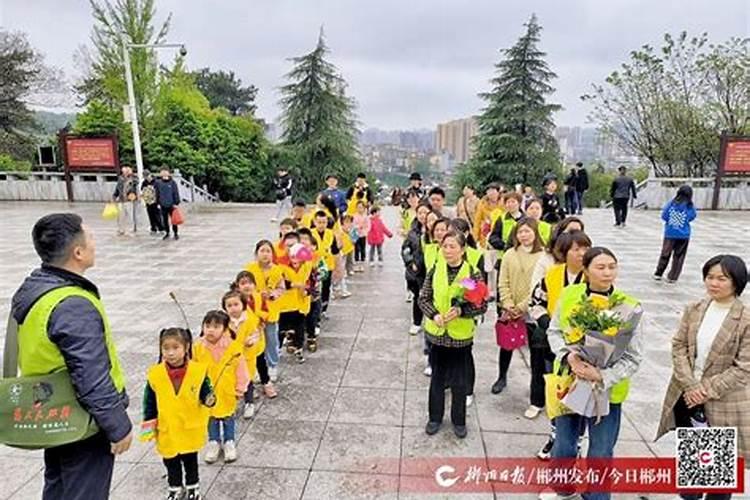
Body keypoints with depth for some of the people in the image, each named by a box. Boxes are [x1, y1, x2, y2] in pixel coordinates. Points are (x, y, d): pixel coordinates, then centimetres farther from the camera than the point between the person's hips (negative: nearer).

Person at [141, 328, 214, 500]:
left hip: (190, 428, -1)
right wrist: (148, 424, -1)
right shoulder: (155, 374, -12)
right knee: (171, 462, 19)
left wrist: (209, 398, -29)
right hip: (167, 431, 1)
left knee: (190, 460, 18)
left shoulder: (198, 370, -17)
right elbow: (149, 402, -2)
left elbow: (205, 391, -7)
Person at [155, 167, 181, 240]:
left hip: (171, 204, -3)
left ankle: (175, 233, 16)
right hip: (163, 205, 3)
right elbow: (157, 193, 8)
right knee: (165, 220, 11)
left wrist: (176, 203, -8)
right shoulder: (158, 182, 2)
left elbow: (176, 193, -5)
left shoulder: (172, 182, -6)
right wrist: (158, 203, 7)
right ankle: (167, 233, 25)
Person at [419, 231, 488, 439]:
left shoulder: (474, 274, -11)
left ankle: (459, 420, 34)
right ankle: (435, 417, 36)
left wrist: (461, 311, -23)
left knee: (460, 381, 13)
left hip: (462, 336, -2)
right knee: (437, 378, 17)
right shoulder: (435, 271, -4)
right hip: (437, 333, 2)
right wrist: (434, 315, -16)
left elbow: (482, 305, -8)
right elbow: (423, 299, 1)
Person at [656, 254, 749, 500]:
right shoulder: (693, 310, -1)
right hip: (686, 395, 4)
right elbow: (678, 347, -2)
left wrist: (707, 390, -17)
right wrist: (690, 385, -13)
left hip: (723, 402, -4)